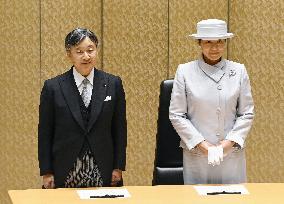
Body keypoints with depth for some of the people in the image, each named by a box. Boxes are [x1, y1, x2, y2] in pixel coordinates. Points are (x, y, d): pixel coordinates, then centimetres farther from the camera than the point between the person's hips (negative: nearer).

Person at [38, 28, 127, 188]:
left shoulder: (113, 84, 4)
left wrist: (118, 168, 2)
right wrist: (47, 173, -2)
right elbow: (45, 133, 2)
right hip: (65, 172, -1)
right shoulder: (52, 87, 0)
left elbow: (120, 128, 6)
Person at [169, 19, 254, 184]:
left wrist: (229, 143, -9)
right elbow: (176, 115, -1)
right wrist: (201, 144, -9)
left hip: (232, 153, 1)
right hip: (195, 154, -1)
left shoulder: (239, 71, 3)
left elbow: (247, 113, 4)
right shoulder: (185, 71, -1)